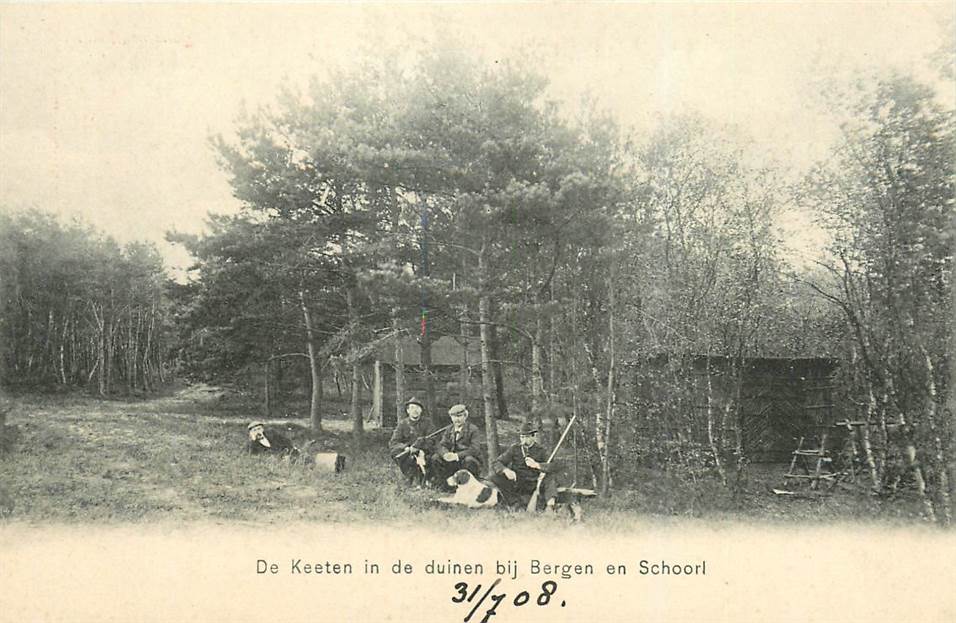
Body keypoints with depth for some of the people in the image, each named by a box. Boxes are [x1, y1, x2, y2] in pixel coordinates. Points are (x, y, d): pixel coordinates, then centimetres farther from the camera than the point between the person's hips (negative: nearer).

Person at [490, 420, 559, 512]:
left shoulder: (541, 450, -1)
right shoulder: (515, 449, 1)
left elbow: (554, 466, -16)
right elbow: (497, 463, -5)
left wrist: (536, 465, -31)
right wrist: (506, 470, -28)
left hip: (533, 485, -1)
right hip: (516, 485, 1)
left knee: (550, 477, -25)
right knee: (495, 477, -22)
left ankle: (550, 505, -34)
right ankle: (516, 503, -25)